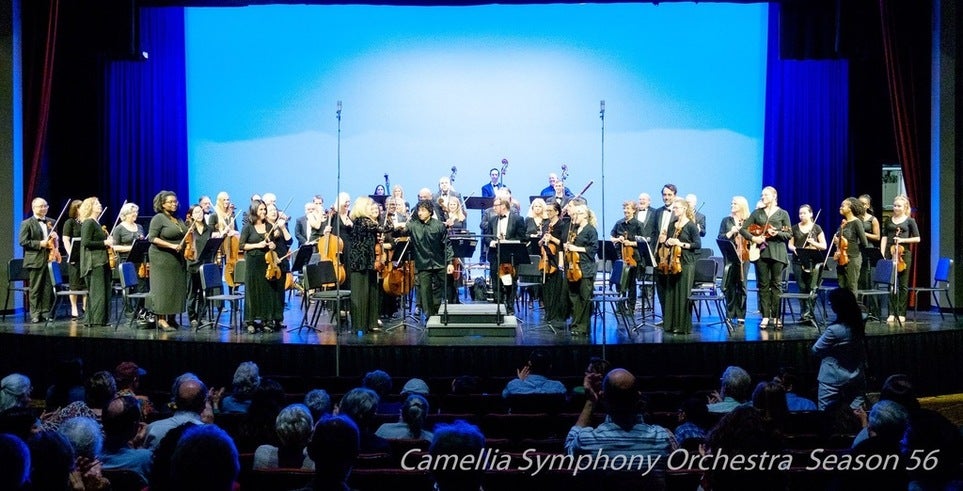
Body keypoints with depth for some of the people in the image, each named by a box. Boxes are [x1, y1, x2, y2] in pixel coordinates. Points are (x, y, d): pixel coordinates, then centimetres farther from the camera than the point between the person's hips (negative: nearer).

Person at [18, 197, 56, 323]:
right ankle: (35, 314, 4)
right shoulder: (27, 223, 1)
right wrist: (40, 244, -15)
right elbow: (23, 242, -7)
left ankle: (47, 312, 10)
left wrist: (55, 238, 3)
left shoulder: (51, 222, 16)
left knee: (49, 288, 4)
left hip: (50, 259, 4)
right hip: (35, 260, -4)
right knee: (35, 289, 0)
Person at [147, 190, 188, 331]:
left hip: (178, 259, 7)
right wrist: (171, 246, -21)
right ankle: (161, 319, -2)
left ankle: (171, 317, 14)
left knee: (177, 288, 6)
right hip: (163, 260, -7)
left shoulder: (179, 220, 14)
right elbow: (152, 238, -14)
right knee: (164, 288, -6)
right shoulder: (158, 219, -7)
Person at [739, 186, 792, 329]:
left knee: (776, 284, 0)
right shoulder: (757, 213, 10)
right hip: (761, 251, 2)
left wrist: (777, 233, -16)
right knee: (763, 284, 2)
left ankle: (776, 316, 4)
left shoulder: (782, 214, 5)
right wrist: (753, 238, -10)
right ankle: (765, 316, 6)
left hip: (777, 252, -2)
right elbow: (743, 229, 7)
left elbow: (789, 234, 2)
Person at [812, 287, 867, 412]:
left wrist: (823, 337, 1)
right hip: (856, 378, 7)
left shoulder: (834, 330, -25)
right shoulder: (858, 324, -5)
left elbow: (816, 350, -11)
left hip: (834, 380, -7)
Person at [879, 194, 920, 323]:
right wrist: (882, 254, -1)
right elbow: (884, 238, 9)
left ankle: (901, 313, 6)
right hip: (890, 253, 2)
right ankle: (892, 313, 3)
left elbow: (917, 239, 2)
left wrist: (902, 240, -12)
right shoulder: (888, 221, 11)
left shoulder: (910, 221, 3)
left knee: (903, 285, 2)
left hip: (904, 254, -2)